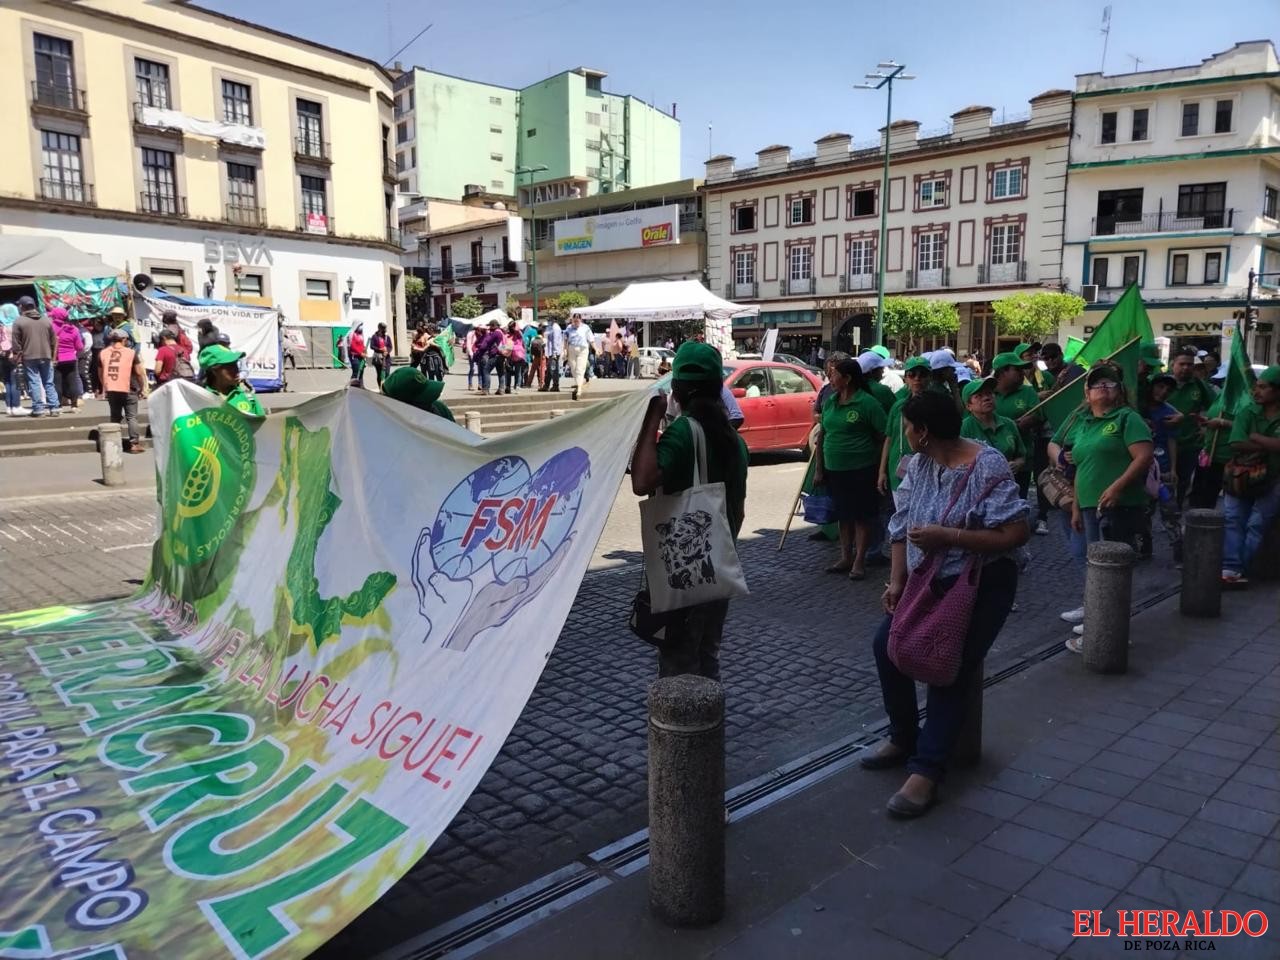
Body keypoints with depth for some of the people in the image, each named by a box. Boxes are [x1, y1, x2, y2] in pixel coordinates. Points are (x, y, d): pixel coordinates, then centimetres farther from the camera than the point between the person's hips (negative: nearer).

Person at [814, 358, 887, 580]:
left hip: (860, 469, -6)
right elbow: (822, 436, 13)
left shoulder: (867, 403, -12)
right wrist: (818, 468, 10)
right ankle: (845, 558, 24)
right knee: (843, 514, 14)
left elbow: (884, 436, -10)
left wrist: (880, 469, -8)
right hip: (834, 469, 6)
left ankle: (859, 562, 9)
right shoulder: (829, 401, 8)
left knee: (861, 516, 2)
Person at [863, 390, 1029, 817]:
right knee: (886, 643, -10)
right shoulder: (918, 464, 1)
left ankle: (925, 770, -15)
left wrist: (947, 536, -27)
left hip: (981, 585, -6)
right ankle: (903, 738, 10)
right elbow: (902, 526, 6)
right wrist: (896, 582, -4)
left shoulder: (988, 467, -19)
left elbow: (1016, 533, -25)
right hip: (929, 581, 7)